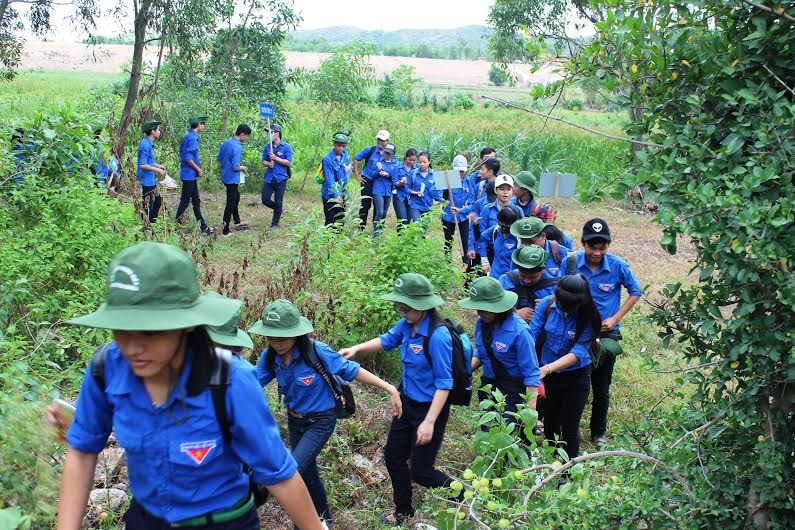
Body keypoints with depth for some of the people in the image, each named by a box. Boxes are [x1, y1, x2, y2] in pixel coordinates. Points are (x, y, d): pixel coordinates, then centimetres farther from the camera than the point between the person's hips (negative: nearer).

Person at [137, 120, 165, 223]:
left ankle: (152, 223, 28)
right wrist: (157, 170, -18)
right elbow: (142, 165, -24)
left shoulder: (150, 144, 11)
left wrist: (158, 166, 9)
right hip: (146, 181, -10)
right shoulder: (145, 145, -19)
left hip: (151, 180, 10)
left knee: (157, 201, 19)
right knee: (148, 206, -2)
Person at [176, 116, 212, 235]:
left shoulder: (190, 136, 12)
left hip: (191, 175, 10)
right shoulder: (192, 138, -18)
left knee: (196, 201, 13)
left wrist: (197, 169, 14)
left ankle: (203, 227, 19)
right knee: (185, 201, -3)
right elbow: (188, 158, -23)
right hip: (189, 175, -10)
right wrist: (198, 169, -13)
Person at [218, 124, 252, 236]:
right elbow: (236, 167, -25)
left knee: (236, 198, 26)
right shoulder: (237, 147, -23)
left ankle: (237, 222, 40)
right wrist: (243, 168, -6)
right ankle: (225, 231, 5)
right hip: (232, 179, -9)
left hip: (225, 176, 9)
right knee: (231, 203, 0)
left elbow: (219, 159, 12)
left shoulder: (226, 142, 3)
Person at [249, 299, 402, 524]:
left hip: (320, 421, -6)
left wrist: (389, 388, -23)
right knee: (307, 471, 22)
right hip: (294, 420, 6)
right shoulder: (270, 357, -12)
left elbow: (352, 371, -21)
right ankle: (324, 517, 47)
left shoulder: (316, 352, -27)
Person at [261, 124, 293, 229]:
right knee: (265, 199, 0)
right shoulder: (268, 147, 8)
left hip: (281, 179, -4)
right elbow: (263, 161, 14)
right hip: (269, 178, 4)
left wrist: (276, 158, -17)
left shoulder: (286, 147, -5)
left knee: (278, 202, 2)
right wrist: (268, 164, -10)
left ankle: (275, 223, 15)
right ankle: (279, 209, 28)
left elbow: (289, 163, -10)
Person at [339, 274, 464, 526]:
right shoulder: (407, 324, -6)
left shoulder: (438, 336, -28)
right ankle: (403, 512, 41)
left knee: (420, 471, 3)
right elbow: (387, 340, 15)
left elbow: (444, 383, -25)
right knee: (393, 457, 19)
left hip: (430, 408, -8)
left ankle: (461, 498, 30)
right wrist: (356, 349, 0)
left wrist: (429, 422, -27)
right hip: (407, 402, 8)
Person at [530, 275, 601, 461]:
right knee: (550, 423, 19)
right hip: (549, 374, 3)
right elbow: (532, 334, -20)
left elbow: (577, 353, -28)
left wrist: (547, 369, -40)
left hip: (576, 376, -3)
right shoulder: (547, 304, -18)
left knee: (569, 428, 2)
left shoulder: (588, 318, -24)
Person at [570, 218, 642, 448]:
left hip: (606, 334, 0)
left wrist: (615, 318, -6)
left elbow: (635, 292, 0)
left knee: (601, 388, 12)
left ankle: (598, 432, 33)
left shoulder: (618, 265, -14)